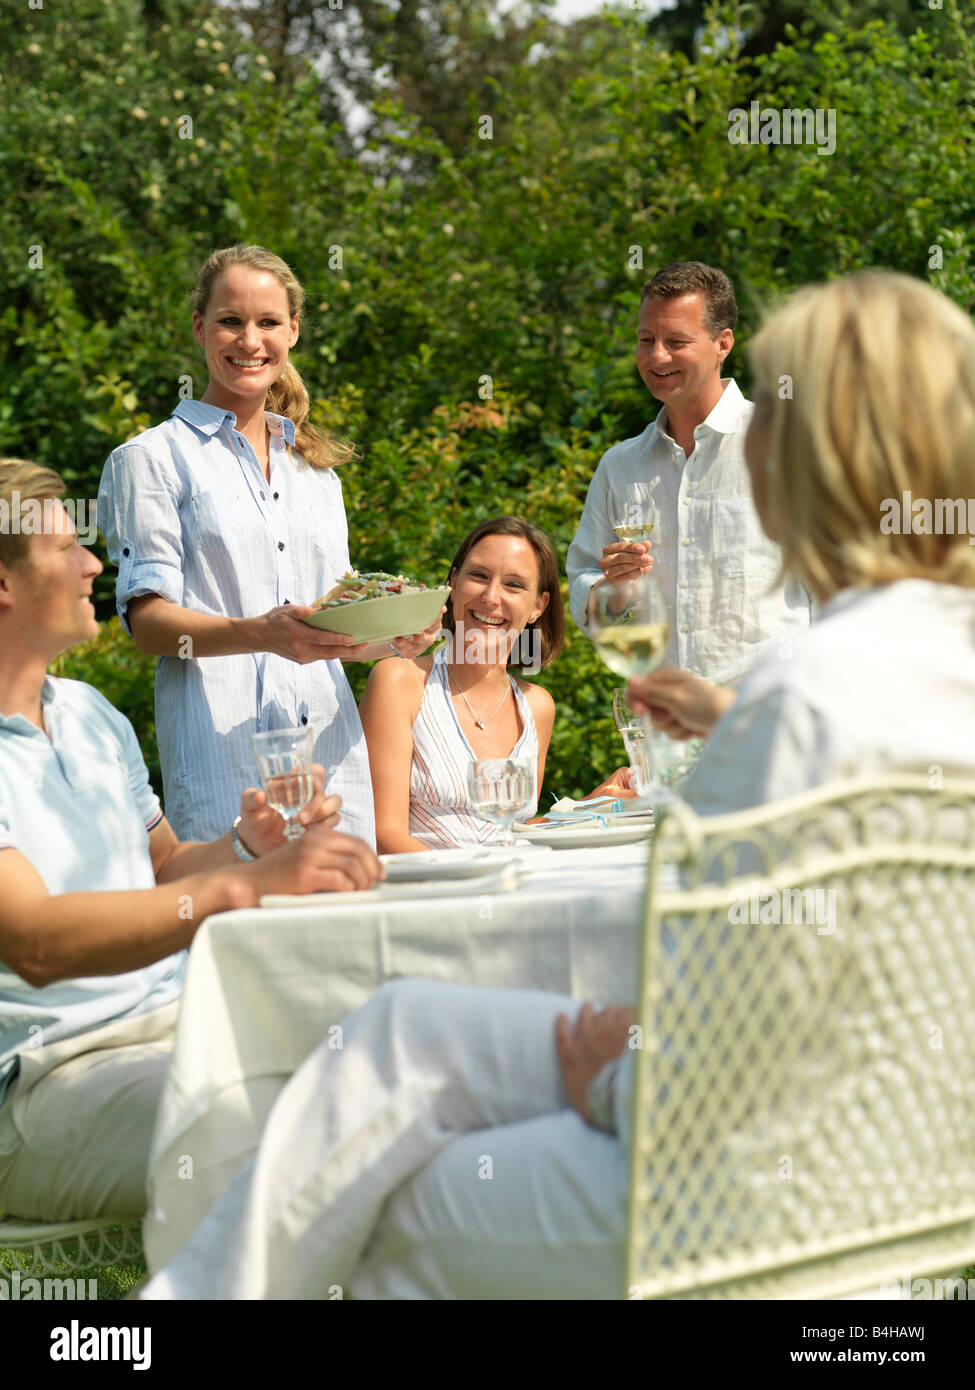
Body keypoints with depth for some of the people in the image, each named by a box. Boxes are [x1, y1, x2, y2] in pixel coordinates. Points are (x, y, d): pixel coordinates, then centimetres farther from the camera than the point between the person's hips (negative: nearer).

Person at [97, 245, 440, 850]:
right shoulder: (151, 459, 5)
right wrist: (261, 634, -21)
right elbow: (146, 617, -5)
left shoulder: (316, 469, 22)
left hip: (332, 744, 5)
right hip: (222, 741, -5)